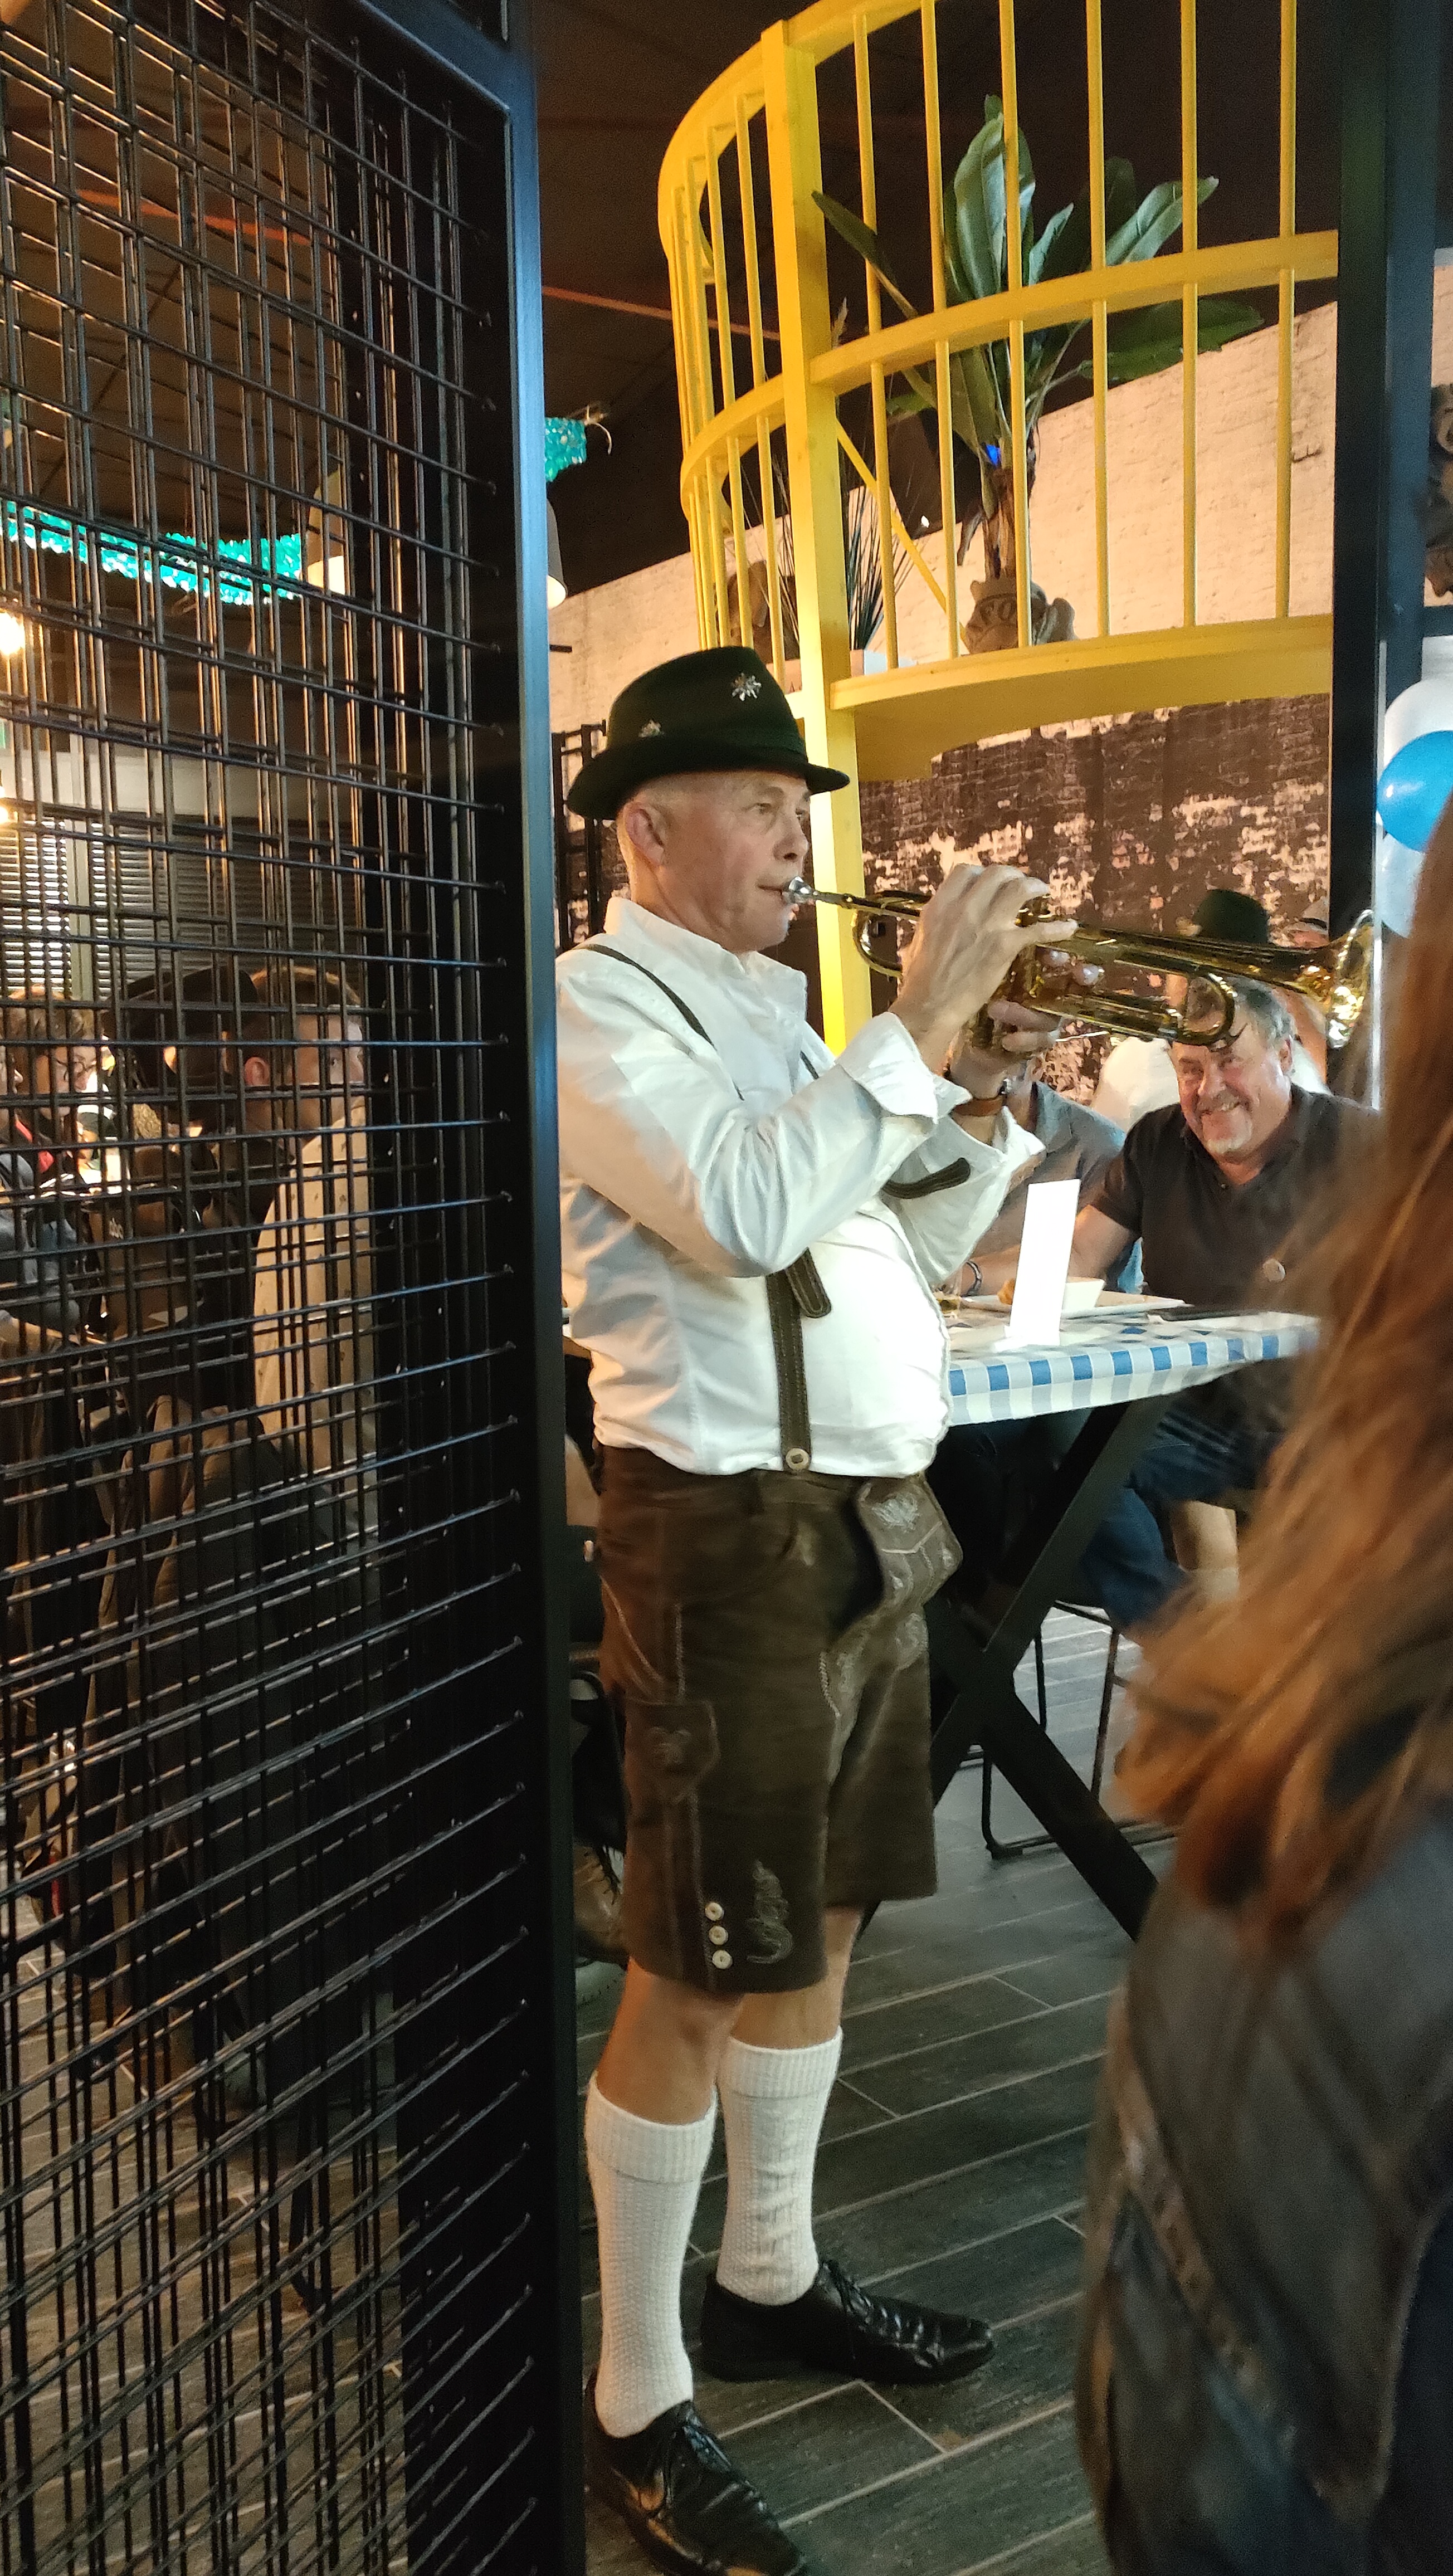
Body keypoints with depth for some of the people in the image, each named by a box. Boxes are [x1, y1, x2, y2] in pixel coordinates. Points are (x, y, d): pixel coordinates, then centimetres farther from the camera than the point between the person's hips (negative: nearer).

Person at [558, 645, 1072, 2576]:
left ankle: (772, 2281, 37)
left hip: (873, 1519, 9)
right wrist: (917, 1021, -19)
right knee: (698, 1976, -1)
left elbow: (901, 1248, 19)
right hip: (733, 1528, -9)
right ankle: (636, 2405, 16)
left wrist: (1011, 1102, 6)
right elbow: (747, 1213, -26)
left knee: (818, 1926, 19)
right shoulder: (602, 1002, -9)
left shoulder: (774, 1018, 18)